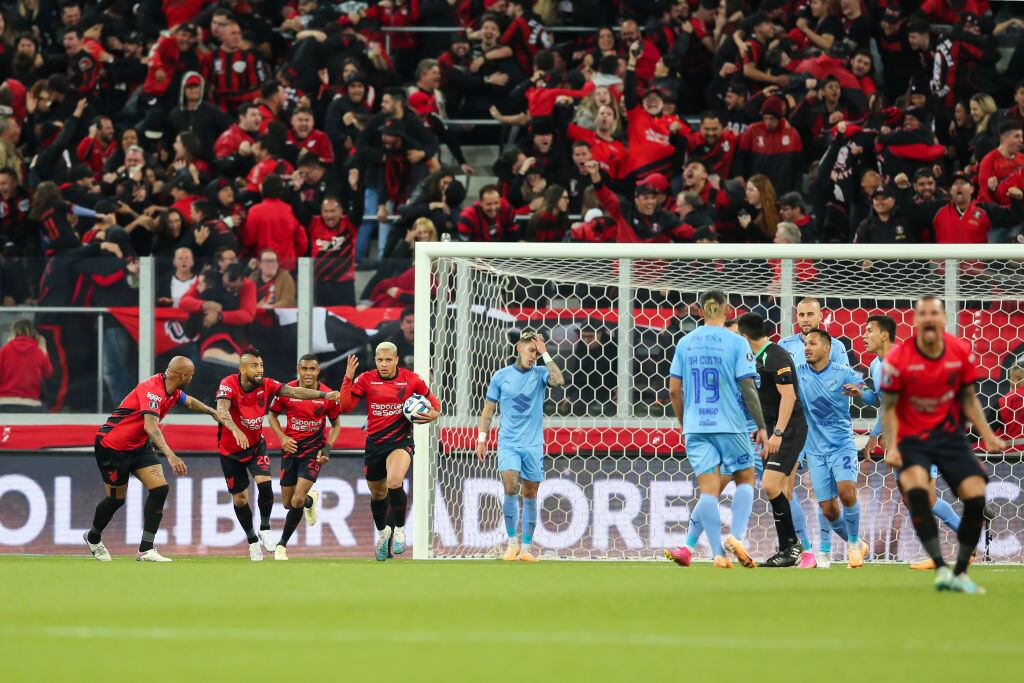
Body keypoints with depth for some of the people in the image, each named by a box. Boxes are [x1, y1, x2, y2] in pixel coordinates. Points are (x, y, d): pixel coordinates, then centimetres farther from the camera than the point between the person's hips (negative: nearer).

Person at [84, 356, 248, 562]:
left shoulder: (172, 391, -1)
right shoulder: (153, 390, -29)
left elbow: (189, 402, 24)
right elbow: (150, 426, -43)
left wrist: (213, 412, 25)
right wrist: (170, 455, -52)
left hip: (139, 445, 8)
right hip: (112, 446, -8)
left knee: (160, 488, -9)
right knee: (117, 498, 4)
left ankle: (146, 550, -8)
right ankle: (93, 537, 34)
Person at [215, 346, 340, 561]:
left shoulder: (266, 385, -15)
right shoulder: (229, 384, -25)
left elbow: (294, 392, -23)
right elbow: (222, 410, -42)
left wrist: (324, 395, -37)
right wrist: (235, 429, -60)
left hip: (255, 445, 2)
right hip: (230, 449, -2)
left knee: (264, 483, -22)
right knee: (239, 498, 5)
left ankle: (265, 530, -1)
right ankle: (252, 541, 25)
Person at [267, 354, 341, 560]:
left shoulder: (328, 396, -9)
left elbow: (336, 424, 6)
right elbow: (273, 414, 9)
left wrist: (328, 447, -8)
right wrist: (282, 437, -7)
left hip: (314, 451, -3)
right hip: (291, 449, 3)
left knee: (297, 501, -16)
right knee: (288, 502, 9)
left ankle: (282, 544, 4)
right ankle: (311, 500, 45)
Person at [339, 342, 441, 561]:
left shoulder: (411, 380, -3)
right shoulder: (366, 379, -2)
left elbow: (432, 401, 11)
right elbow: (345, 406, -7)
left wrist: (434, 414, -11)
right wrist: (348, 379, -17)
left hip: (401, 441, -3)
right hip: (375, 442, 3)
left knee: (394, 483, -29)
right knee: (377, 494, 16)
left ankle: (399, 529, -6)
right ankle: (383, 532, 46)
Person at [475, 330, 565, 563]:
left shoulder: (540, 373, 3)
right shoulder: (501, 376, 4)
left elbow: (558, 380, -19)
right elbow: (488, 410, 10)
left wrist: (545, 354, -14)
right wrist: (482, 439, 6)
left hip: (533, 445, 1)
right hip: (508, 444, -1)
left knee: (530, 495, 4)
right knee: (511, 487, -17)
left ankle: (525, 548, 10)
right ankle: (512, 542, -5)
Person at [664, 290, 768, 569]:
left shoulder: (685, 343, 7)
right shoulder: (735, 342, -5)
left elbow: (674, 389, 8)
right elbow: (748, 388, -7)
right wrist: (761, 426, 0)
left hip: (695, 427, 3)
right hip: (730, 425, -3)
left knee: (709, 489, 0)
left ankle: (718, 554, -12)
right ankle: (735, 538, -4)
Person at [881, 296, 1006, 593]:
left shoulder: (962, 353, -4)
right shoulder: (898, 359, -14)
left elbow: (969, 399, 8)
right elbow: (888, 408, -7)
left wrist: (988, 436, -1)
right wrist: (892, 448, -19)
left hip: (950, 434, 3)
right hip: (911, 437, -3)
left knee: (976, 497, -11)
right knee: (916, 489, -31)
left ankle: (959, 573, 6)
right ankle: (940, 569, -29)